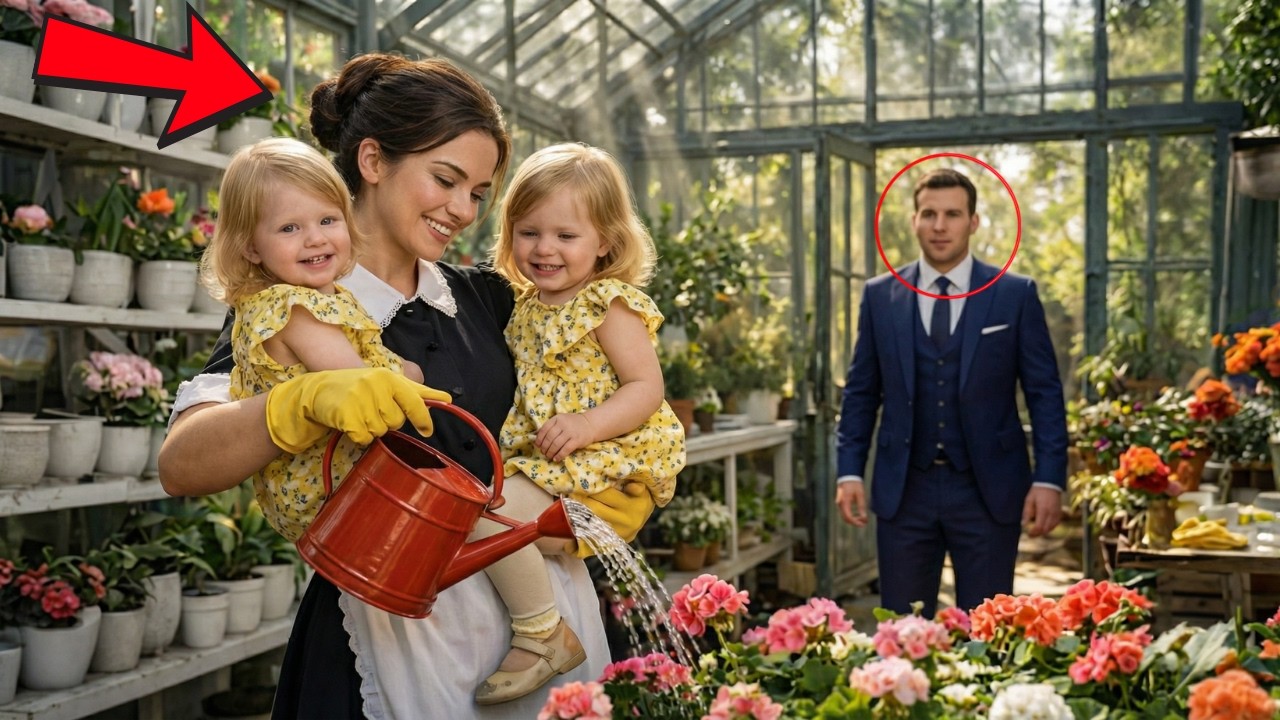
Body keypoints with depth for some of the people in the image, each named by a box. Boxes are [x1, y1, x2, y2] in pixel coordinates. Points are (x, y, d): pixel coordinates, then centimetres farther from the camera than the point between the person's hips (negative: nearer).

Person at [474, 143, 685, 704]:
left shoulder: (610, 305, -10)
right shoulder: (526, 305, 13)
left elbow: (646, 388, -16)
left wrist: (587, 425, -30)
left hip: (601, 455, -10)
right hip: (535, 452, 10)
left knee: (490, 511, -24)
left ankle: (543, 635, -10)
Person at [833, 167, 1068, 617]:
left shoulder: (1015, 295, 0)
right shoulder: (880, 296, 5)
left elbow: (1044, 392, 0)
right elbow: (861, 392, 8)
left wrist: (1049, 479, -7)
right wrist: (849, 471, 0)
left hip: (988, 491, -1)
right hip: (903, 491, 2)